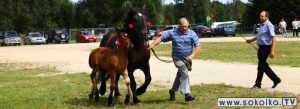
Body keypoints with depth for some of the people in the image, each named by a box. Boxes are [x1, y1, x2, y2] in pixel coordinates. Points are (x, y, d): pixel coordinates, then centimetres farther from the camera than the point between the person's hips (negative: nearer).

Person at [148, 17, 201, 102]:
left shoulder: (192, 34, -4)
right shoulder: (172, 33, -4)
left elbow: (198, 46, -8)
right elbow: (161, 39, -1)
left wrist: (192, 55, -22)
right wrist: (153, 44, -18)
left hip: (187, 59, 3)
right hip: (177, 58, -3)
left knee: (180, 75, 16)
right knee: (184, 74, -18)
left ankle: (173, 91, 36)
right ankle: (187, 94, -19)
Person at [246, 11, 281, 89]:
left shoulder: (269, 25, -14)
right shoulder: (262, 25, 14)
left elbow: (273, 38, -20)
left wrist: (272, 51, -24)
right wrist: (251, 40, 31)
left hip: (266, 47, -9)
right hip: (261, 47, 9)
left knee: (261, 66, -5)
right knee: (264, 65, 12)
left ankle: (258, 84, 2)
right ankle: (276, 79, 22)